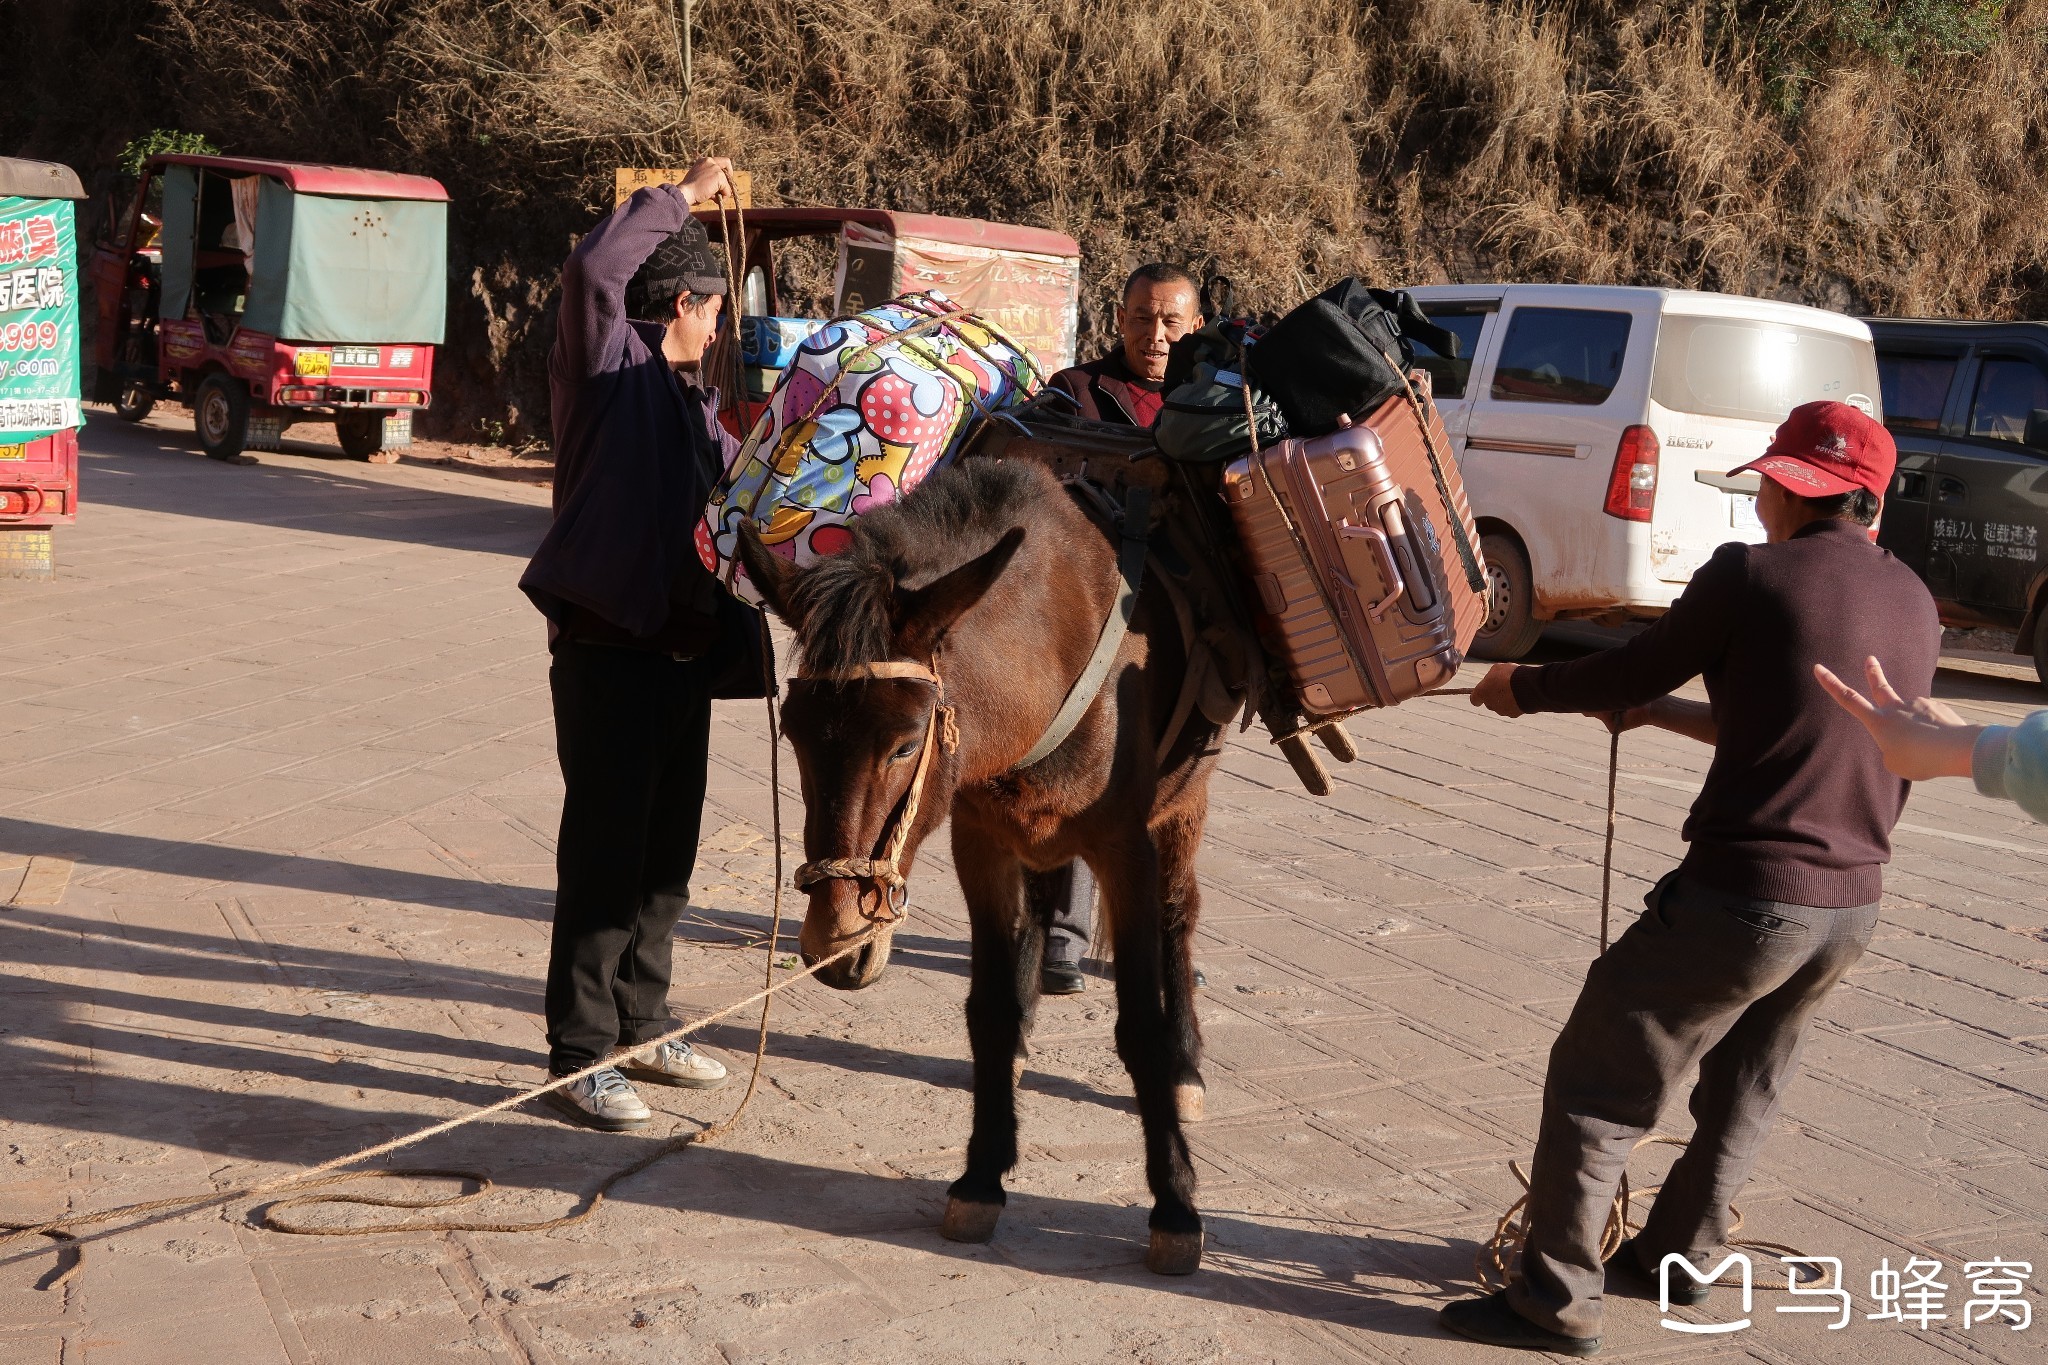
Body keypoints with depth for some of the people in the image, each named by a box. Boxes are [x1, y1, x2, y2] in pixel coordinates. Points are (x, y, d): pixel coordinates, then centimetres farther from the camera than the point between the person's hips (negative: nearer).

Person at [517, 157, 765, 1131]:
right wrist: (680, 198, -11)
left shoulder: (700, 406, 20)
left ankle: (639, 1028, 29)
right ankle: (579, 1058, 3)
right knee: (604, 856, -5)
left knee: (666, 856, 15)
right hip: (609, 649, -9)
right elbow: (593, 268, -22)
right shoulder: (611, 365, -5)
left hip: (686, 653, 9)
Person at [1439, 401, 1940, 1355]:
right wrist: (1662, 715, 25)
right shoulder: (1914, 605, 8)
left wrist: (1522, 688, 16)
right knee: (1745, 1088, 26)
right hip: (1854, 907, 8)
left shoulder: (1750, 578, -13)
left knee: (1595, 1088, 5)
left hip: (1744, 899, -7)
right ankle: (1676, 1256, 41)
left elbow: (1628, 674, -1)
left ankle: (1558, 1299, 11)